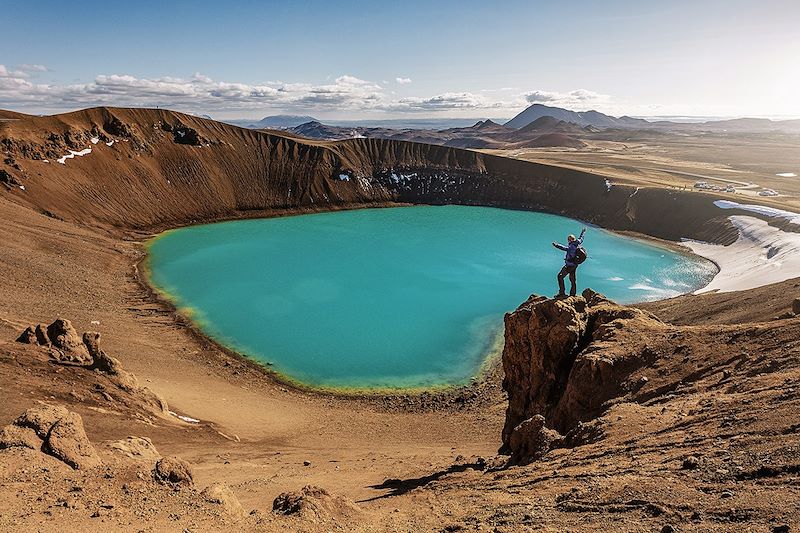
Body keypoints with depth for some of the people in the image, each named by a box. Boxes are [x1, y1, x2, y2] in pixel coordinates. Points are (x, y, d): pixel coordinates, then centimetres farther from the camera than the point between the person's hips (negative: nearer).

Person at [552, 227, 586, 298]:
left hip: (569, 265, -10)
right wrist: (583, 232, 45)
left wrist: (556, 245, -50)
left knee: (560, 276, -8)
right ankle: (572, 294, 24)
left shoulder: (572, 246, -21)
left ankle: (562, 293, -10)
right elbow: (581, 239, 26)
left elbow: (566, 248, -40)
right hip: (574, 265, 10)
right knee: (572, 280, 16)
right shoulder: (577, 244, 5)